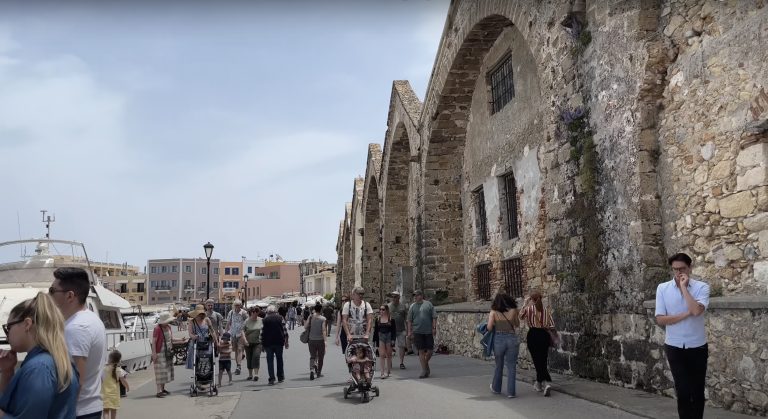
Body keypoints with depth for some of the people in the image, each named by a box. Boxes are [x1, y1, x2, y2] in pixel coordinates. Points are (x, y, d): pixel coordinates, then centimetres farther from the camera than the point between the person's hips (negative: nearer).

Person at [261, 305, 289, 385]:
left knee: (270, 361, 3)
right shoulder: (280, 318, 3)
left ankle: (272, 379, -3)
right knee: (279, 359, 14)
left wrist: (262, 344, 6)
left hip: (268, 343, -1)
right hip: (279, 342, 1)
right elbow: (284, 330, 0)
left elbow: (262, 333, -1)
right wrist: (286, 341, 6)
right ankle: (280, 377, 19)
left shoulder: (264, 320, 1)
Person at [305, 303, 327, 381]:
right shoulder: (323, 318, -9)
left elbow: (305, 327, -1)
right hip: (320, 339, -2)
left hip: (311, 340, 2)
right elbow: (323, 330, -15)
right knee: (320, 357, 13)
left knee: (312, 356, 5)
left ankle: (312, 369, -20)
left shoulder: (311, 317, -1)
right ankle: (319, 372, 22)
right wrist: (325, 340, -15)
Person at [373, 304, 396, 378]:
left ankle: (388, 370, 24)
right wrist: (374, 340, 5)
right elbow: (375, 330, 7)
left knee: (389, 355, 10)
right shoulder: (378, 319, 3)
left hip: (389, 337, -1)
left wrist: (393, 339, -9)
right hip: (380, 337, 1)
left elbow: (394, 330, -2)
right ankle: (383, 371, -7)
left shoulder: (391, 319, -3)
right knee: (382, 355, -7)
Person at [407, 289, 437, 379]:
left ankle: (426, 363, 30)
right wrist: (409, 331, 2)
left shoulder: (428, 304, 4)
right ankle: (424, 370, 6)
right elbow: (409, 320, 9)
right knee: (421, 351, 0)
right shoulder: (412, 306, 8)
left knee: (430, 350, 3)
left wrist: (434, 327, -3)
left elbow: (434, 317, 4)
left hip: (428, 331, 0)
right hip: (417, 332, 1)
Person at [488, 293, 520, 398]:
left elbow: (489, 327, -10)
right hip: (512, 339, -1)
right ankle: (511, 392, 8)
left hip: (499, 339, 1)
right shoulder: (513, 311, -2)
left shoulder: (493, 312, -4)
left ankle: (496, 388, 33)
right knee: (511, 367, 7)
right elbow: (517, 324, 11)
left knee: (499, 365, 18)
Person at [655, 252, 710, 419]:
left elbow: (697, 310, -27)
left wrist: (684, 286, -21)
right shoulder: (662, 288, -4)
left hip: (697, 347, 0)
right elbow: (660, 319, -9)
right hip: (674, 347, 0)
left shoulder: (701, 287, -8)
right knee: (683, 392, -3)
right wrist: (686, 314, -17)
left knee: (697, 391, 12)